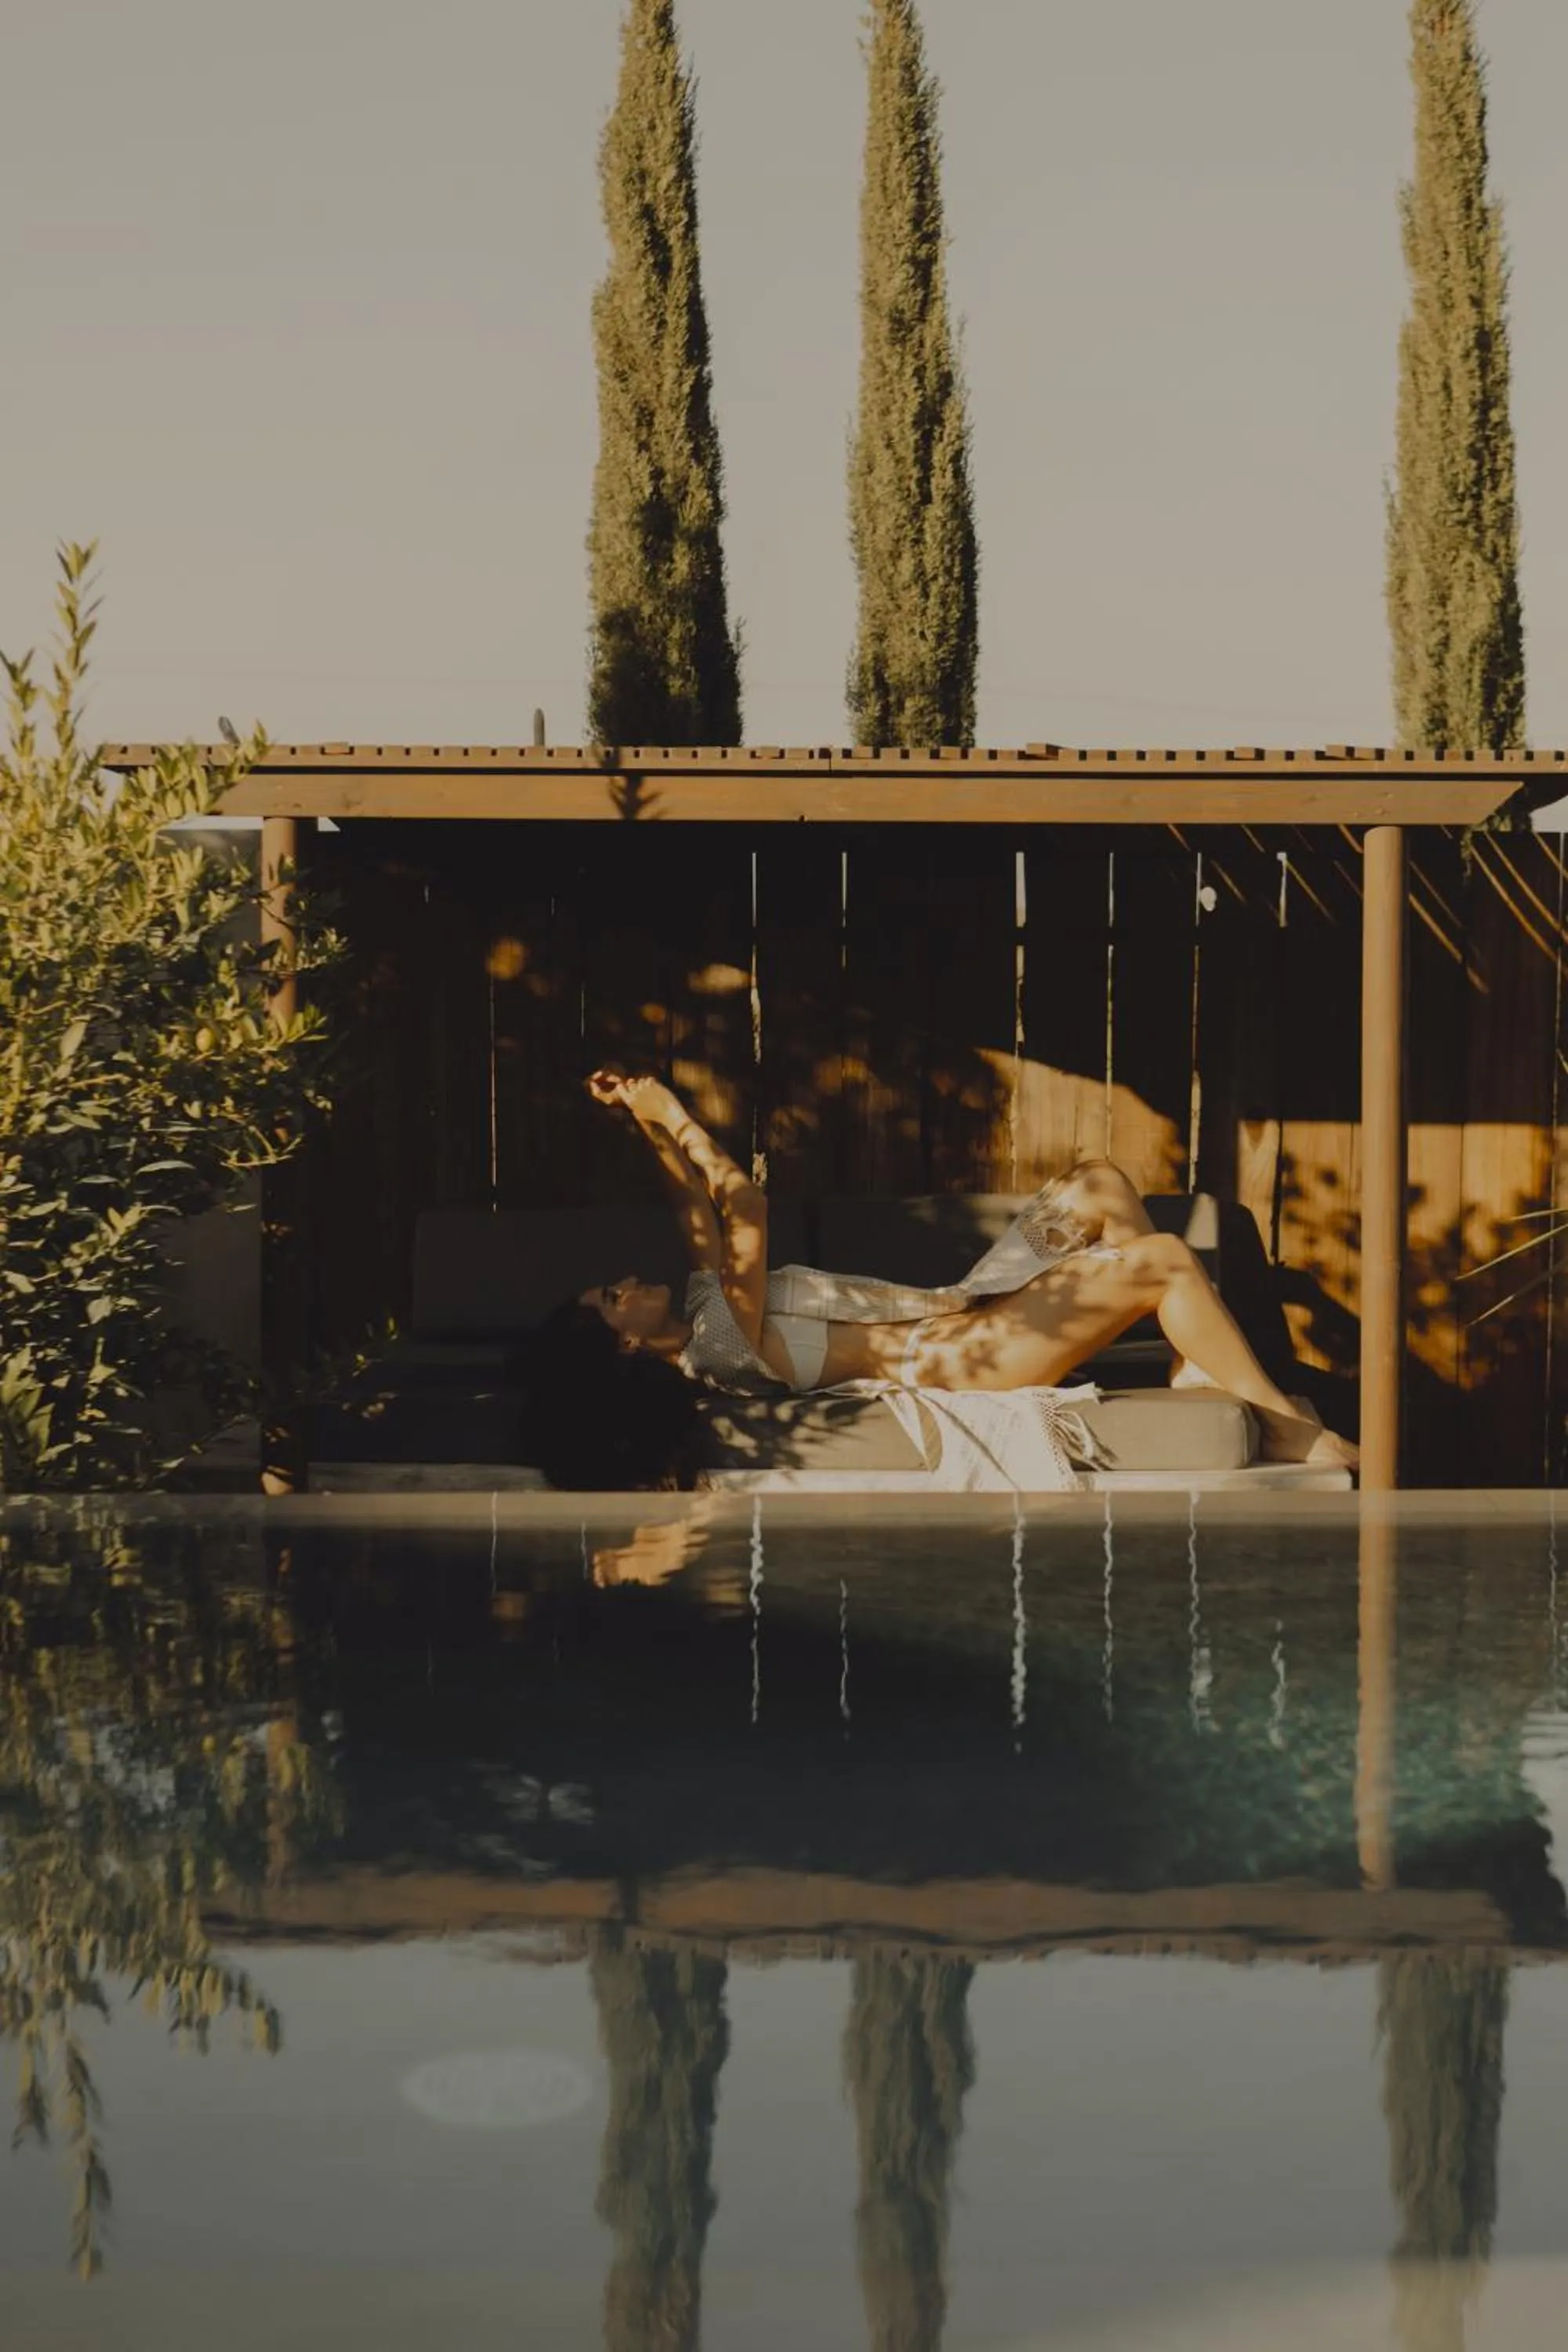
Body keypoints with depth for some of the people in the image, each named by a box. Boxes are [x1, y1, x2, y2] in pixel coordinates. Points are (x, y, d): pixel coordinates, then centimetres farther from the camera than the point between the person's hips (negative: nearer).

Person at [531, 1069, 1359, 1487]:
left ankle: (1204, 1372, 8)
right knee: (1165, 1258, -19)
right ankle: (1282, 1426, -5)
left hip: (954, 1314, 11)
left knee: (1097, 1186, 9)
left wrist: (646, 1120, 11)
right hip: (962, 1358, -11)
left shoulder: (699, 1311, 6)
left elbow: (697, 1202, 16)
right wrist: (664, 1113, -20)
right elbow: (742, 1203, -27)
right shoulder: (723, 1339, -22)